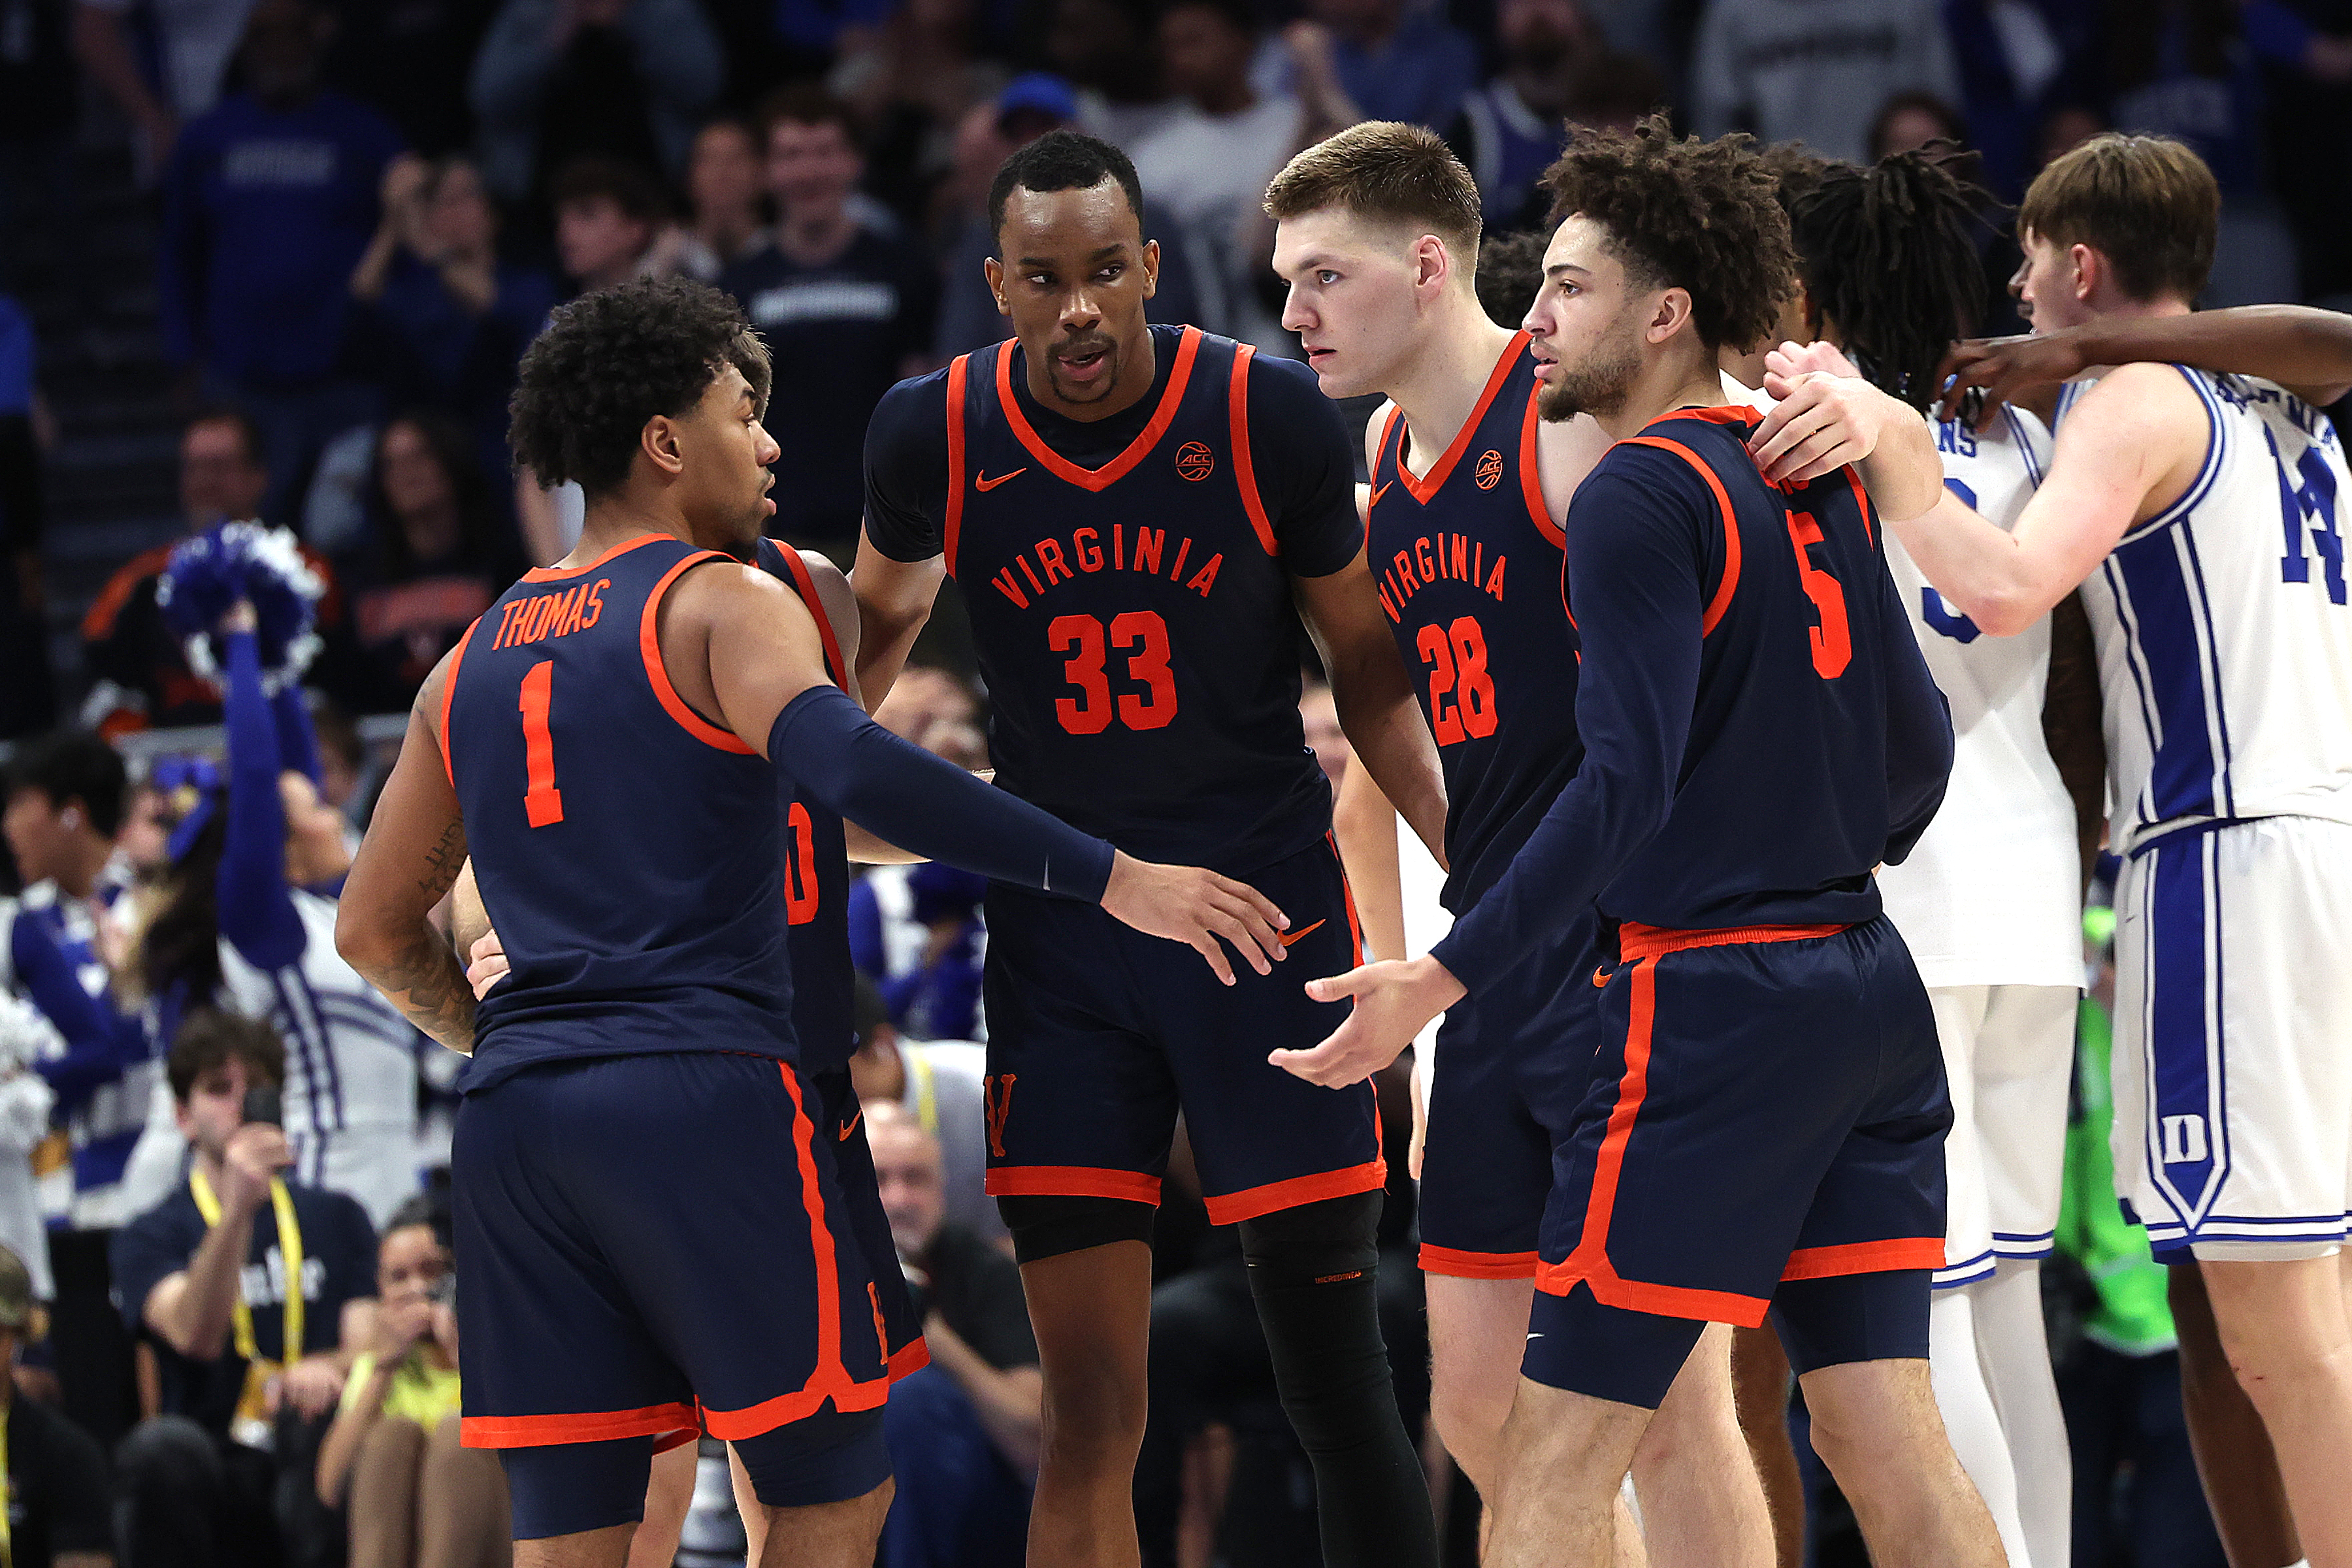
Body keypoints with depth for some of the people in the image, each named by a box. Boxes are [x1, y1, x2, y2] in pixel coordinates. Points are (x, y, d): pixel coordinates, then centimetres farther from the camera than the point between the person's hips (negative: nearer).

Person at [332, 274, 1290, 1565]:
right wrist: (1108, 878, -23)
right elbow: (849, 768, -21)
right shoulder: (724, 603, -1)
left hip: (514, 1119, 6)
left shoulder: (474, 661, 20)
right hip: (706, 1093, -6)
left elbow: (373, 928, 25)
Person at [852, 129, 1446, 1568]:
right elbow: (884, 617, 17)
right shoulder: (934, 436, -5)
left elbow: (1368, 666, 2)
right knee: (1089, 1414, -2)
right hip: (1059, 943, 2)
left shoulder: (1269, 418, -10)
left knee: (1337, 1383, -1)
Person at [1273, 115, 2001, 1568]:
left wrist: (1444, 979, -21)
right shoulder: (1814, 479, 13)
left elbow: (1628, 780, -20)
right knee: (1890, 1445, 6)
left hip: (1712, 997, -8)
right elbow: (1922, 740, 18)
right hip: (1870, 986, 8)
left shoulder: (1642, 495, -11)